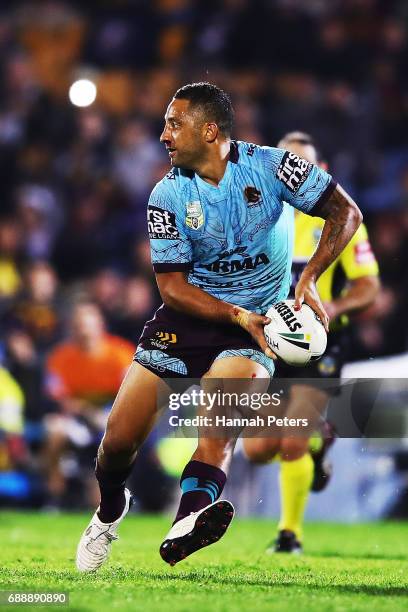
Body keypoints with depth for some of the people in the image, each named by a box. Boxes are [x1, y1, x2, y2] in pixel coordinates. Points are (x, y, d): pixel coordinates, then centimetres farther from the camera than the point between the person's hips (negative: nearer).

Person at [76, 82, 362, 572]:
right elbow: (173, 287, -5)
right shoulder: (167, 196, -3)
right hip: (186, 318, 3)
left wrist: (309, 279, -16)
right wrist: (238, 316, -19)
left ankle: (187, 525, -53)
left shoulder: (269, 165, -7)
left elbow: (346, 212, -4)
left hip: (253, 327, -2)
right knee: (120, 436, -4)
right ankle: (110, 511, 29)